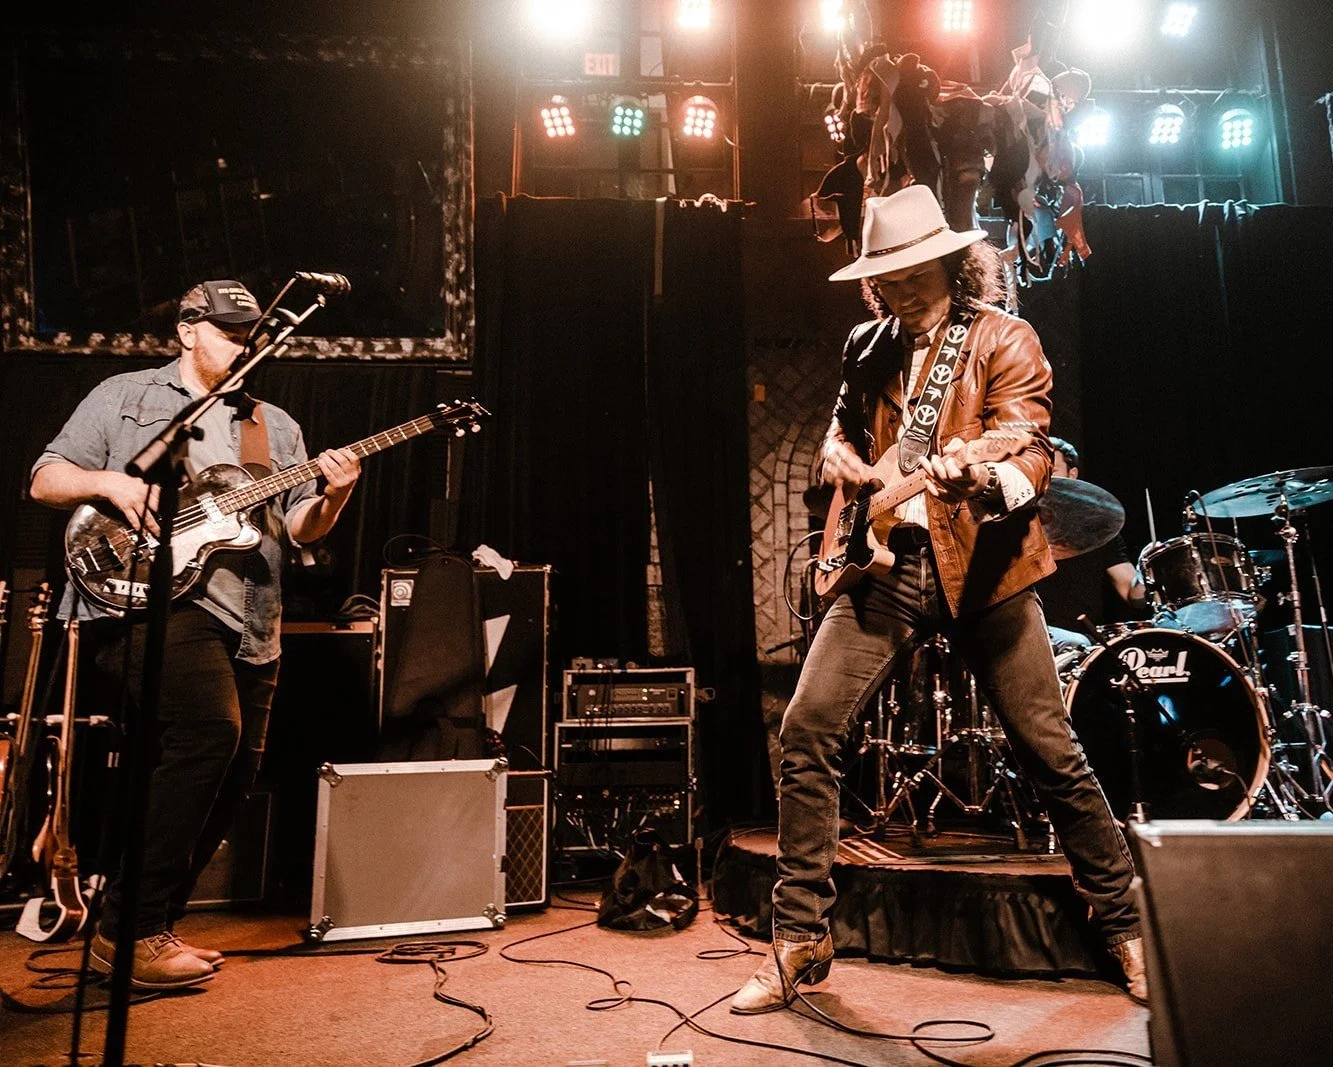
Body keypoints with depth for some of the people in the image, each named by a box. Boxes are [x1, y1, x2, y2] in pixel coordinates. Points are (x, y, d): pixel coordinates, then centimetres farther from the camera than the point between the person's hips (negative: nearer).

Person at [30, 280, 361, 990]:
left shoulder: (275, 426, 21)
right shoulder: (122, 397, 12)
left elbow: (299, 528, 13)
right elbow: (45, 480, 8)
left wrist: (332, 497, -8)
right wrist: (109, 482, -12)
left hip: (248, 622, 6)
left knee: (238, 767, 5)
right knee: (210, 732, -26)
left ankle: (154, 923, 22)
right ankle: (126, 932, -13)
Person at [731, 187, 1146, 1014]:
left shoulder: (1005, 342, -4)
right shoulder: (869, 348, 11)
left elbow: (1032, 456, -15)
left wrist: (980, 482, -37)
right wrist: (839, 451, 3)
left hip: (980, 567, -4)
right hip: (885, 561, 4)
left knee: (1051, 753, 2)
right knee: (808, 730, -6)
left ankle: (1126, 927, 27)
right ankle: (802, 939, 7)